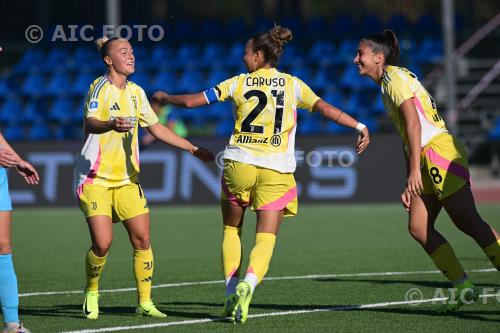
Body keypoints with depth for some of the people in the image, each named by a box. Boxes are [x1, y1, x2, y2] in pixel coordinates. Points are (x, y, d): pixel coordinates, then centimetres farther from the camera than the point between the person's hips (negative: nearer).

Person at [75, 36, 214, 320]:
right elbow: (90, 124, -27)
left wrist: (193, 149, 20)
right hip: (95, 179, -6)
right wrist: (111, 124, -50)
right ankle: (92, 293, 13)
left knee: (143, 239, -4)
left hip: (127, 180, 6)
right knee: (102, 243, -13)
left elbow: (156, 127, 21)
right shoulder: (101, 87, -10)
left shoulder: (135, 92, 10)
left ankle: (145, 302, 6)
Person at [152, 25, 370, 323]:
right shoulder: (293, 84, 6)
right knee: (266, 239, 0)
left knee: (231, 230, 19)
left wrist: (165, 98, 27)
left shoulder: (238, 83, 6)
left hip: (239, 164, 0)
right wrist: (360, 126, -3)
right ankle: (248, 283, -28)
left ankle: (231, 292, 8)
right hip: (276, 170, 0)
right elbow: (324, 108, -6)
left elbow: (191, 101, 9)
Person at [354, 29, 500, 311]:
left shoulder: (395, 77, -6)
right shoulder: (387, 83, 23)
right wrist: (409, 185, 22)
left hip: (440, 150, -10)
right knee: (418, 228, 2)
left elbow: (413, 122, -17)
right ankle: (465, 288, 2)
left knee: (468, 221, -12)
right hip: (428, 161, 10)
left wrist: (415, 169, -21)